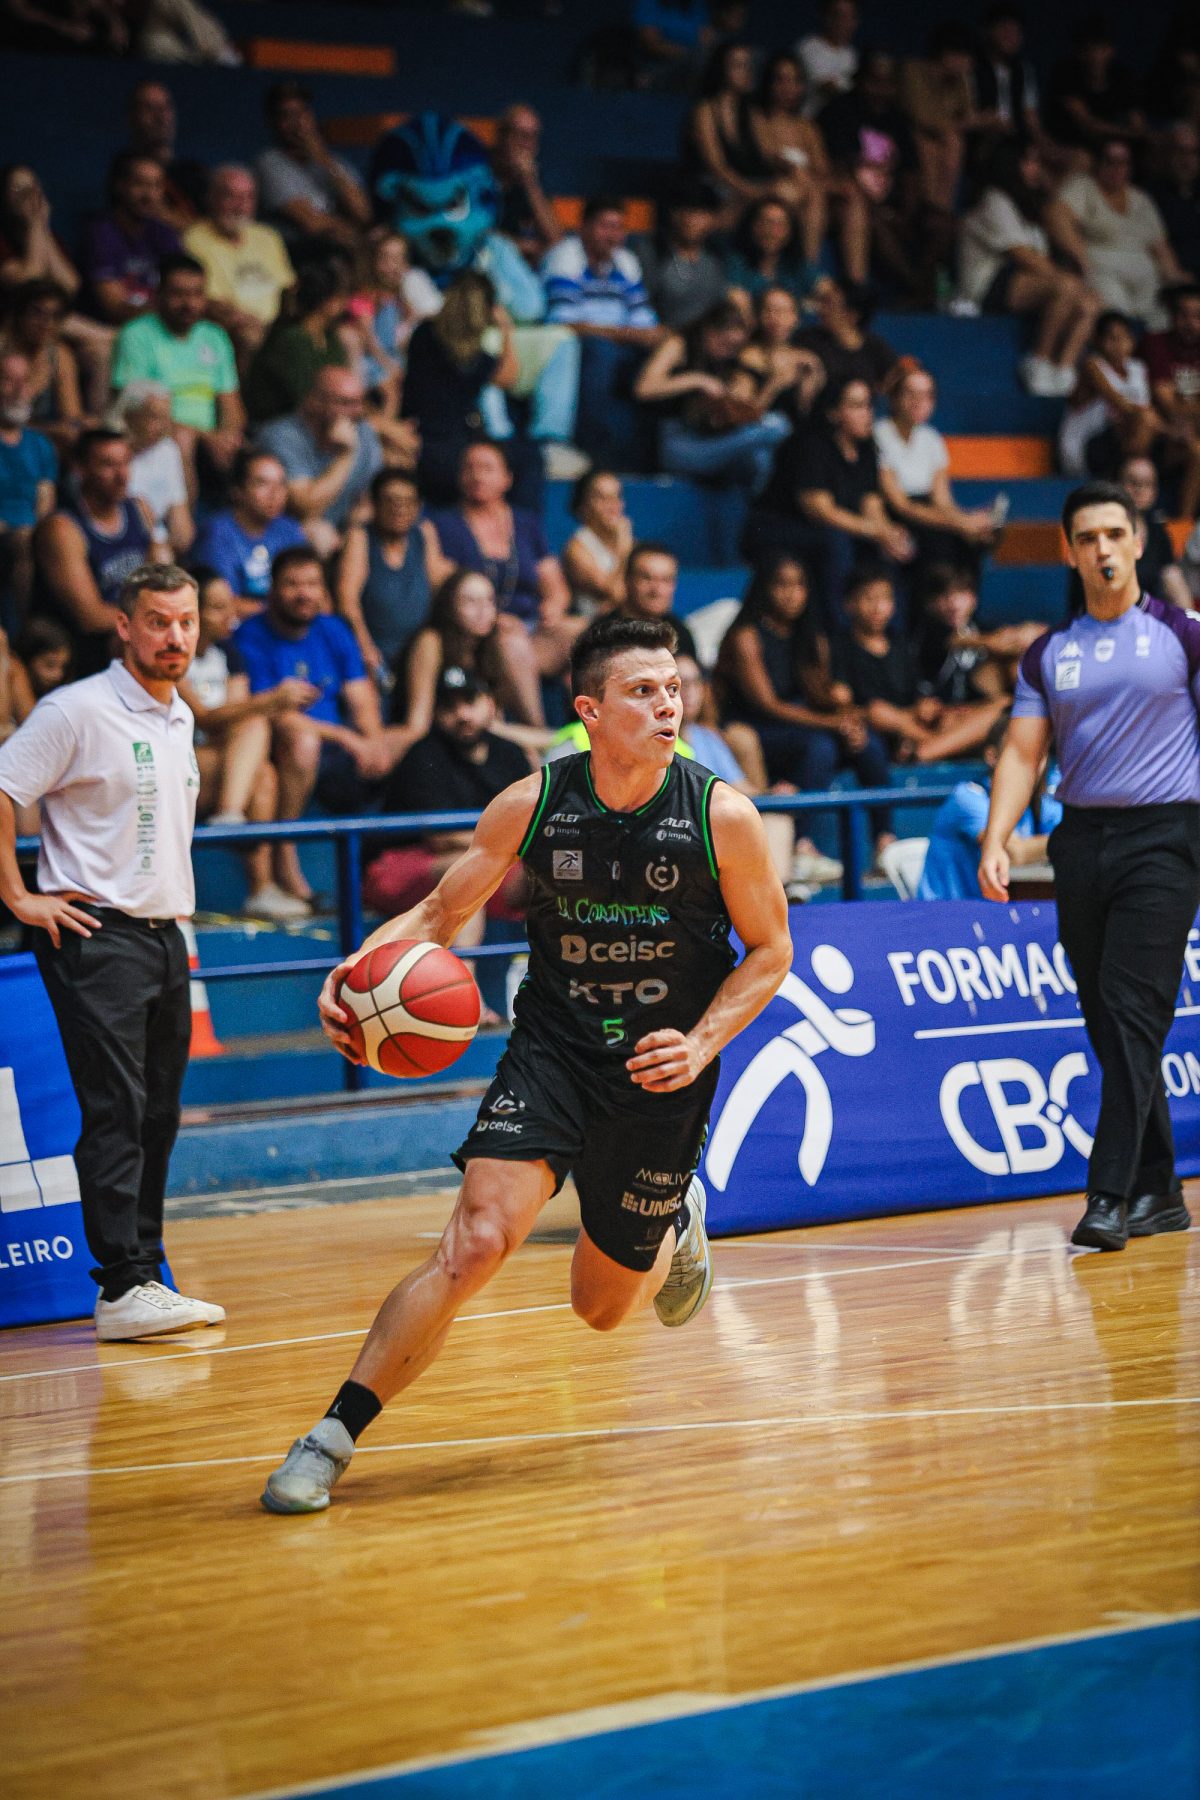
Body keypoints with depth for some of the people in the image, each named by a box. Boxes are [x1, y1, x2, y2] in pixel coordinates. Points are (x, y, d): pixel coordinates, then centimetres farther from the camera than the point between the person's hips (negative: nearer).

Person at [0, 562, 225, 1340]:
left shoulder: (179, 719, 15)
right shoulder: (79, 710, -10)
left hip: (165, 936, 8)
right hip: (95, 935, -8)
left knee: (158, 1117, 9)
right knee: (115, 1113, -12)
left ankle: (147, 1275, 15)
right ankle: (123, 1289, -13)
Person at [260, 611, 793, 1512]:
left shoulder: (722, 815, -12)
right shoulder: (531, 805, -10)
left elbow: (771, 950, 0)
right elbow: (440, 912, 1)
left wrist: (702, 1043, -15)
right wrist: (363, 966, -19)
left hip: (662, 1071, 0)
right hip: (551, 1050, 0)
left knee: (604, 1304, 12)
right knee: (477, 1242, -22)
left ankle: (677, 1229, 49)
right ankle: (334, 1434, -13)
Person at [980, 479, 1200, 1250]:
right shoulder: (1048, 654, 12)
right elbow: (1023, 752, 9)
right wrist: (996, 841, -5)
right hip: (1081, 839, 5)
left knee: (1134, 1014, -13)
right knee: (1108, 1024, 6)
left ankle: (1110, 1195, -16)